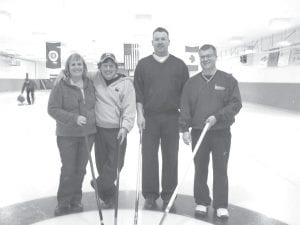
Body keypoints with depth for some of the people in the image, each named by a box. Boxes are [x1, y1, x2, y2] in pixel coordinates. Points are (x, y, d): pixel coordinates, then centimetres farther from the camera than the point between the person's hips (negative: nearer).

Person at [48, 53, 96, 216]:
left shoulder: (90, 84, 4)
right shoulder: (61, 86, -9)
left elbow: (95, 104, 17)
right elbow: (52, 109, -12)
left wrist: (92, 118, 4)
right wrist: (74, 118, -21)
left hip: (88, 133, 4)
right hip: (67, 135, -3)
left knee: (80, 169, 13)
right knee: (68, 169, 3)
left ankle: (76, 201, 30)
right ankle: (63, 203, 23)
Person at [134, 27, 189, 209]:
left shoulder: (179, 65, 7)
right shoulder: (143, 64, 7)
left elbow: (185, 92, 6)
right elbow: (138, 92, 5)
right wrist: (140, 114, -3)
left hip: (172, 117, 0)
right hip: (150, 117, 0)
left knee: (171, 157, 6)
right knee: (149, 156, 4)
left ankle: (168, 195, 20)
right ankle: (150, 195, 17)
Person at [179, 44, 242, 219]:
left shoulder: (228, 80, 0)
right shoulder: (192, 82, 6)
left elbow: (236, 104, -4)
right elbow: (185, 107, 3)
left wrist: (217, 116, -16)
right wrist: (185, 129, -5)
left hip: (221, 133, -2)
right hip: (198, 132, 2)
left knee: (220, 170, 5)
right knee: (200, 169, 9)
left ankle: (221, 206, 18)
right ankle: (202, 202, 24)